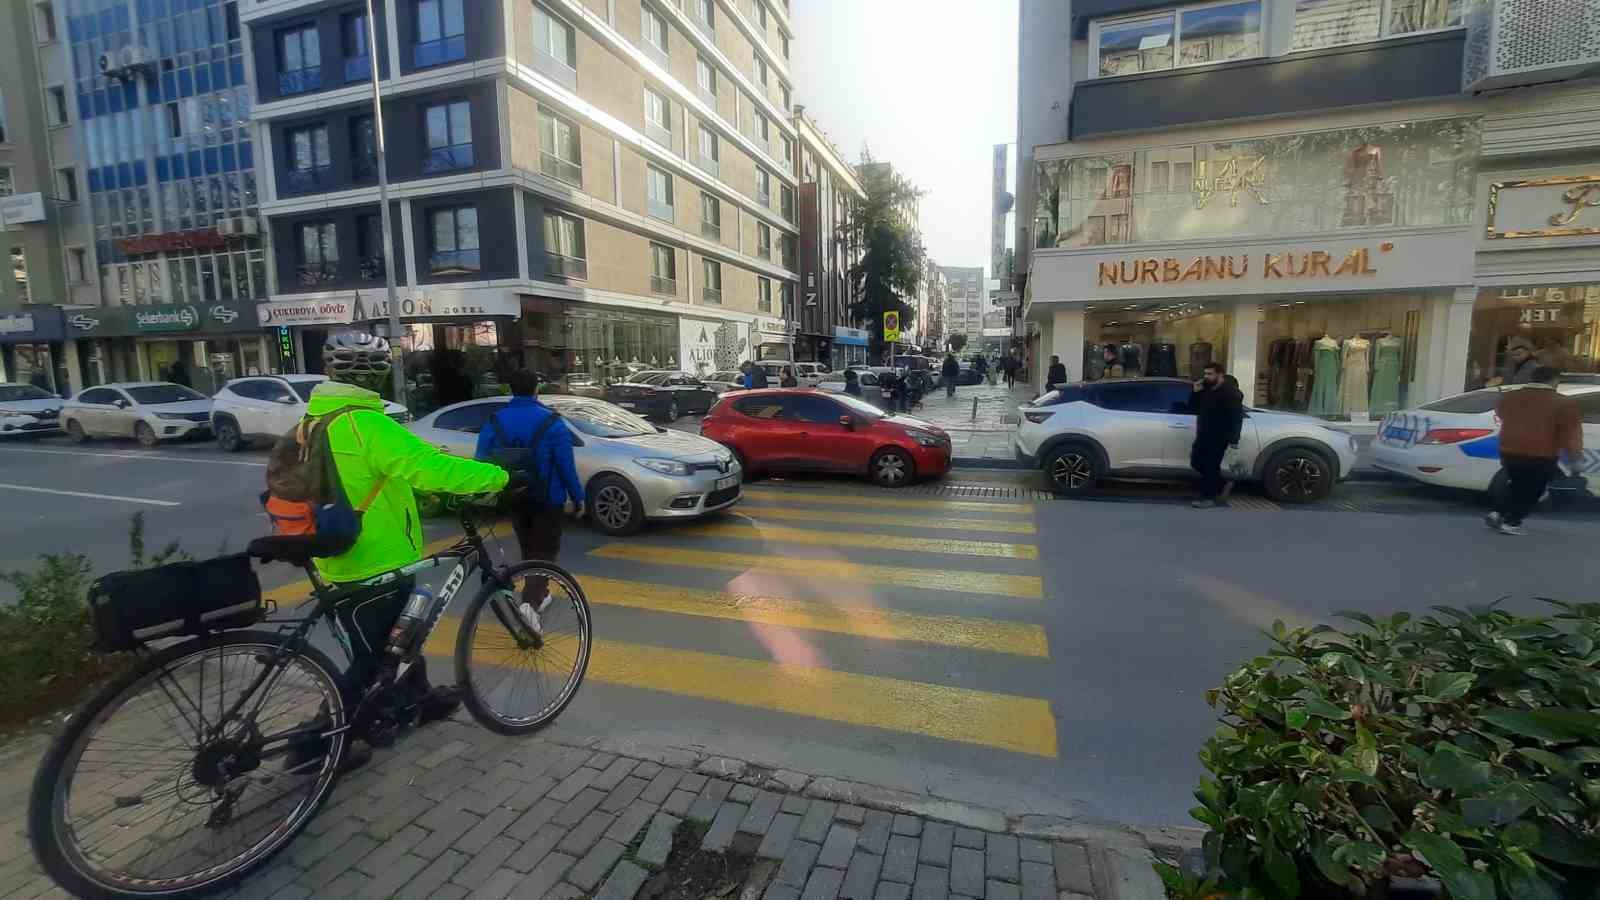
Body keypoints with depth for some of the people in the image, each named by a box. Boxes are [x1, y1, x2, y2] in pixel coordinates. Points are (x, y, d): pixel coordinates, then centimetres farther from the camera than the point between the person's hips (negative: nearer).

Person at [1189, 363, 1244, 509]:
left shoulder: (1230, 392, -12)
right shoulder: (1205, 390, 14)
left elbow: (1236, 417, -18)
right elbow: (1193, 409, 15)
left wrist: (1233, 439, -24)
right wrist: (1196, 393, -1)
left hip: (1218, 438, -8)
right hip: (1203, 435, 8)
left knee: (1211, 466, -6)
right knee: (1196, 462, 12)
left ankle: (1209, 497, 1)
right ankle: (1217, 485, 31)